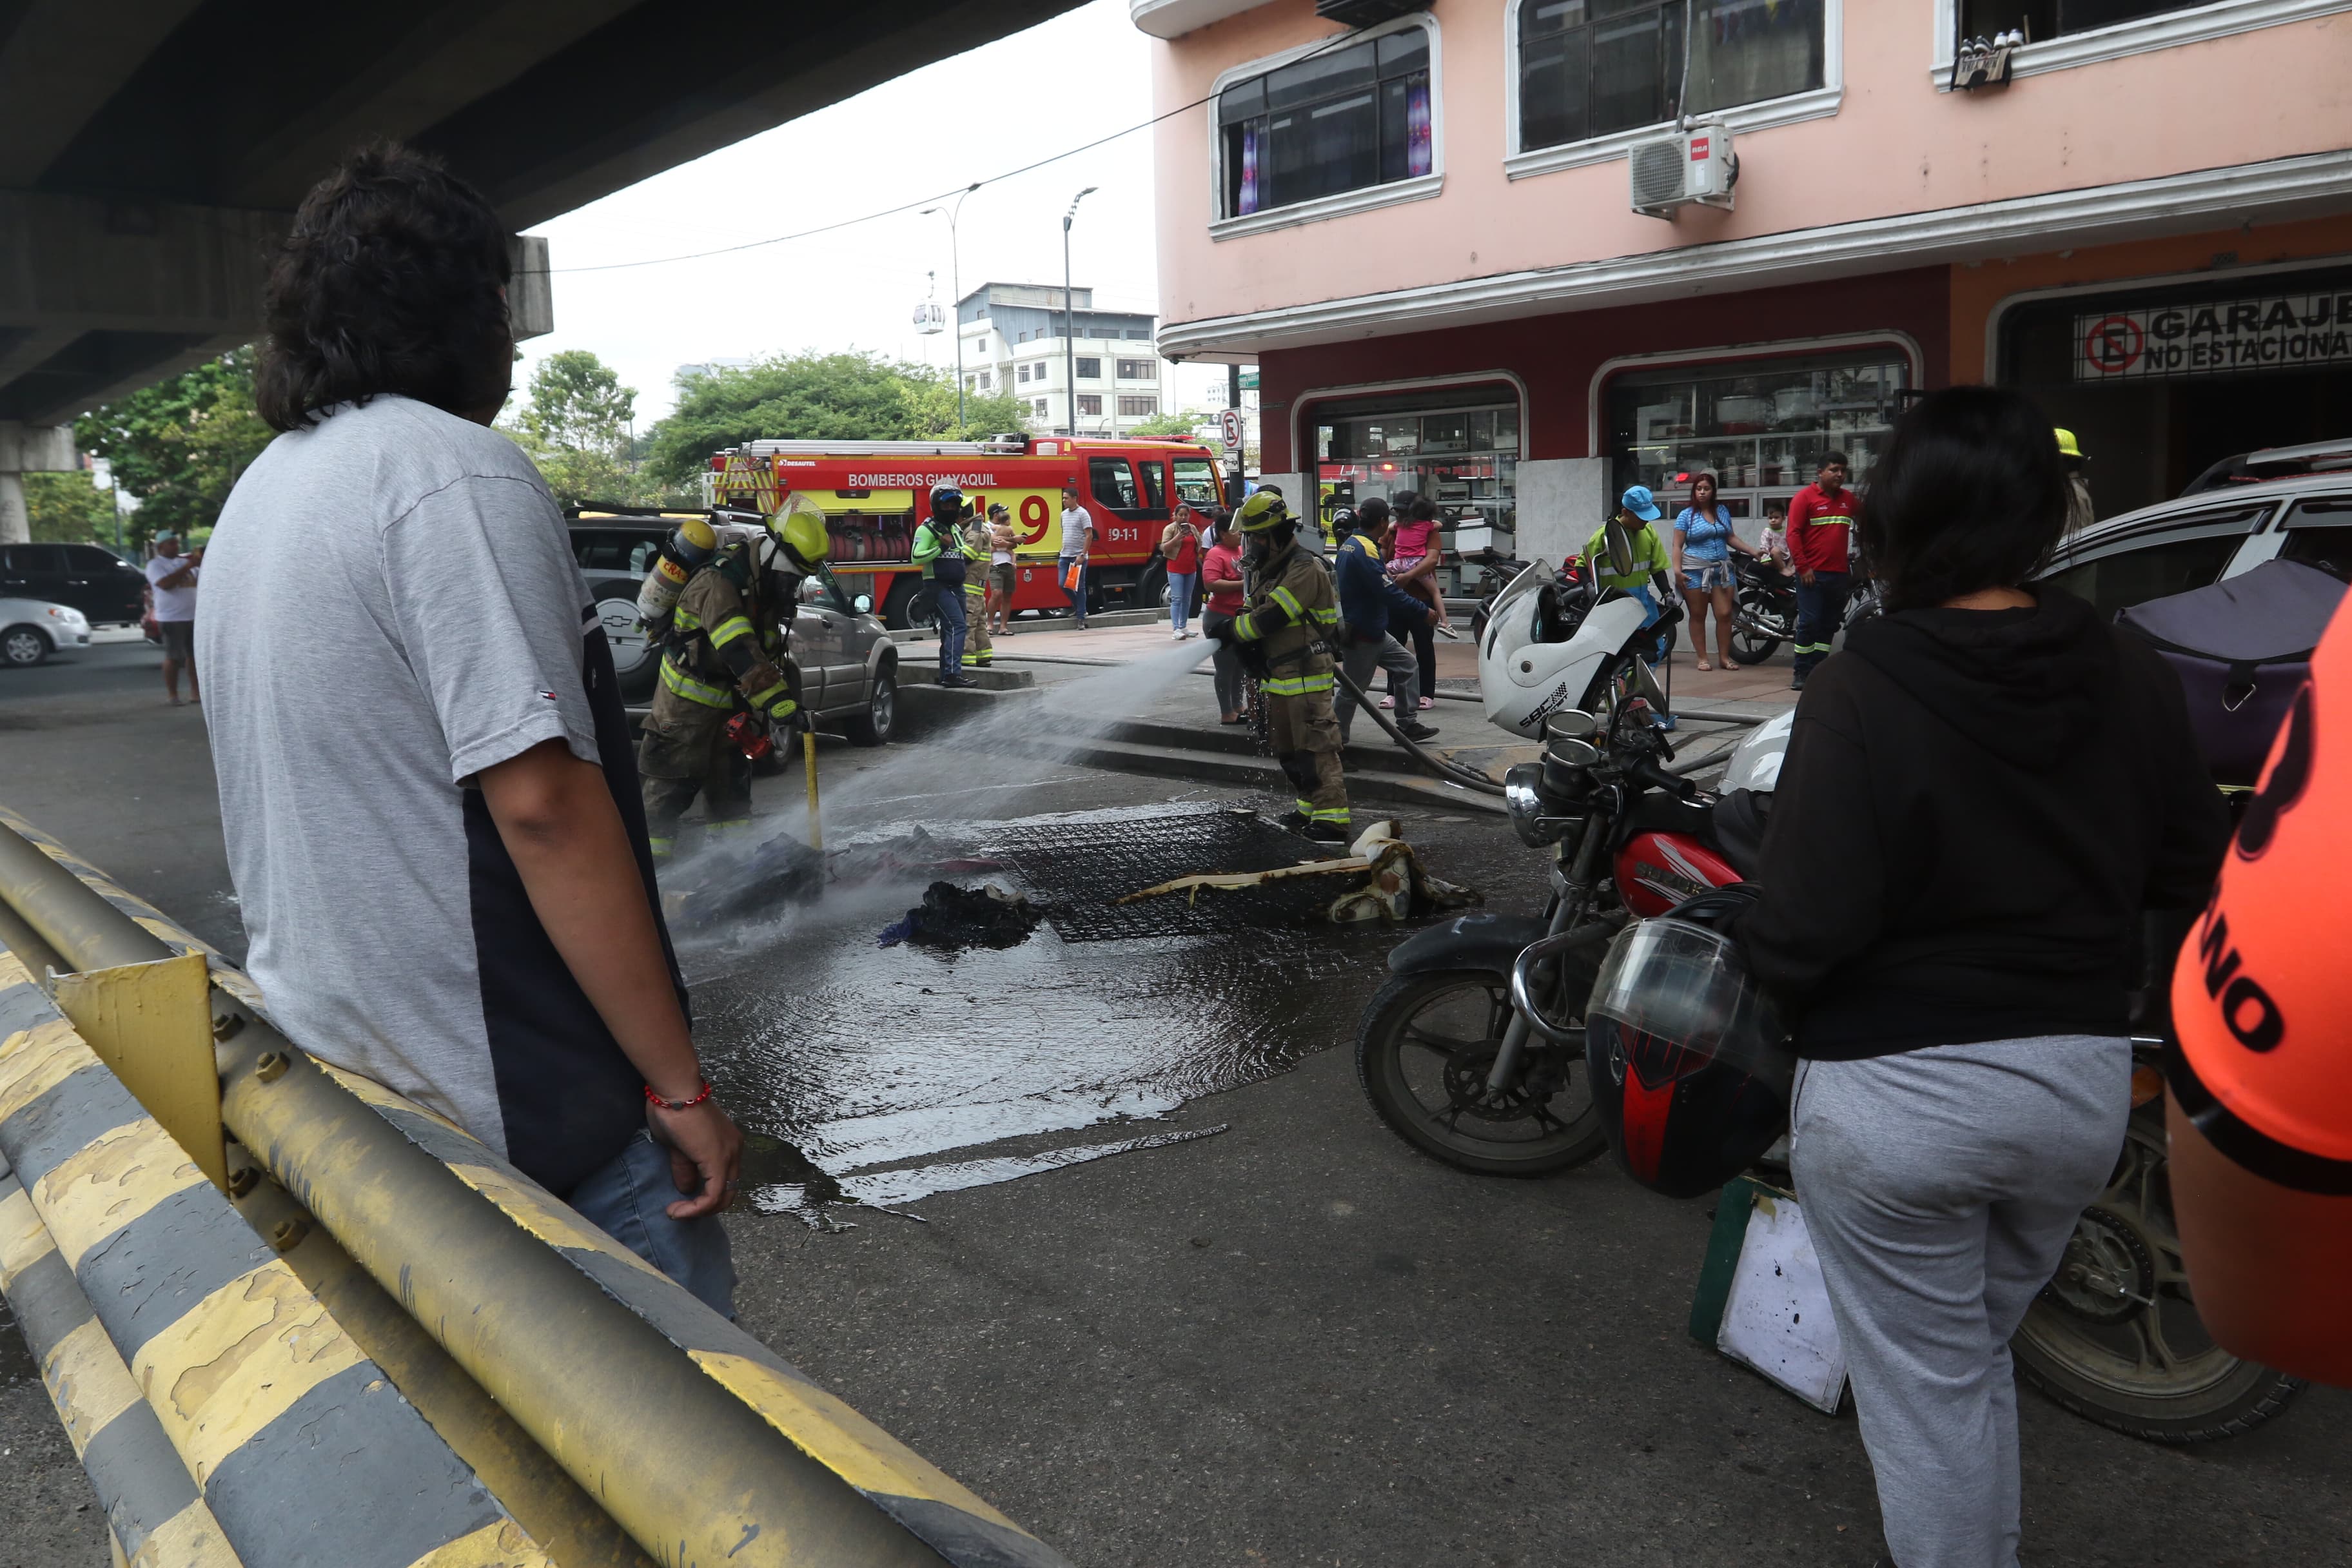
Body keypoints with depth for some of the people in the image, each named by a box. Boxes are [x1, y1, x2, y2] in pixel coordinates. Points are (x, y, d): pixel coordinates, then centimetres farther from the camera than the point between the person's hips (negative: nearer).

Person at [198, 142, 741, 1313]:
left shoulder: (257, 493, 13)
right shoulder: (453, 471, -16)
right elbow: (540, 800, -24)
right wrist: (681, 1085, -19)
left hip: (332, 1072, 9)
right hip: (526, 1116, -9)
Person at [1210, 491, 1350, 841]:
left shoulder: (1304, 569, -17)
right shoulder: (1264, 568, 15)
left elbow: (1272, 615, -23)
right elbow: (1255, 612, 19)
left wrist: (1232, 631, -11)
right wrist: (1244, 642, -3)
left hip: (1305, 674, -10)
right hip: (1277, 674, 10)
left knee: (1315, 746, -12)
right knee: (1285, 748, 15)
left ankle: (1331, 818, -13)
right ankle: (1311, 806, 26)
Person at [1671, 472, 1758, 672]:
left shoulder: (1722, 511, 13)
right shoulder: (1686, 515, 1)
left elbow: (1731, 538, 19)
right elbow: (1678, 546, -3)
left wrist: (1754, 552, 12)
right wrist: (1677, 570, -14)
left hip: (1722, 568, 3)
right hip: (1695, 570, -3)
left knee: (1725, 614, -4)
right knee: (1698, 616, 1)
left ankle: (1724, 656, 6)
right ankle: (1702, 658, 8)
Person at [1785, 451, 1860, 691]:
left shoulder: (1848, 499, 13)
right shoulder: (1804, 497, -3)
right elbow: (1793, 533, -8)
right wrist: (1803, 567, -14)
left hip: (1839, 574, 5)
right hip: (1812, 573, -5)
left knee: (1829, 625, 9)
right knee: (1809, 623, -8)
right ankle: (1802, 673, -1)